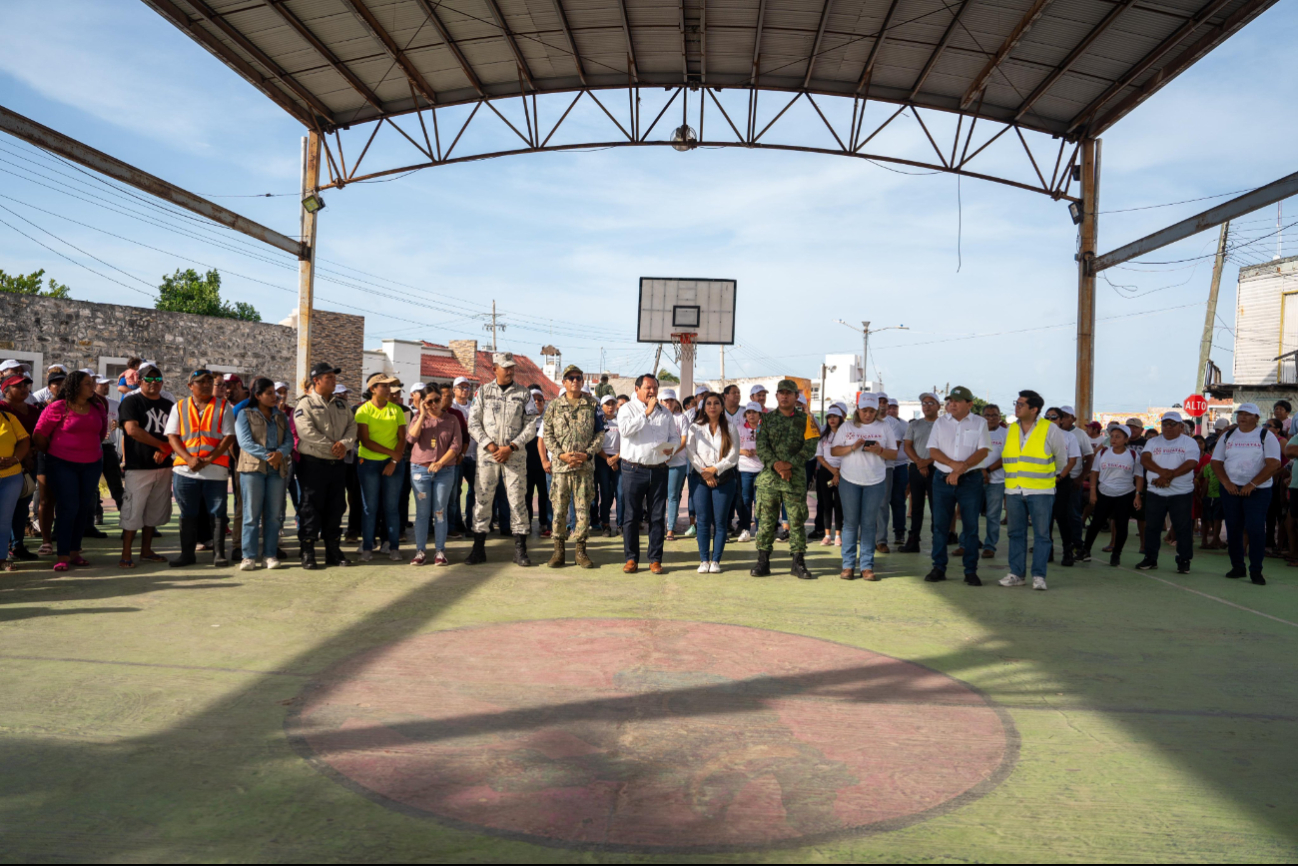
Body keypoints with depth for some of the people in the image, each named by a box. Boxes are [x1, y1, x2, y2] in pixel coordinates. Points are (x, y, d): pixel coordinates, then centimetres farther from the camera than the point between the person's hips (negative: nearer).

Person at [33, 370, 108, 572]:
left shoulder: (98, 407, 5)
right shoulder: (58, 408, -9)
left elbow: (102, 433, 18)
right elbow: (38, 435, -4)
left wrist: (89, 447, 13)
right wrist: (52, 453, 7)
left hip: (92, 464, 5)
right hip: (63, 465, -5)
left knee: (83, 508, 9)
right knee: (68, 508, -7)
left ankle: (75, 552, 19)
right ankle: (63, 556, -1)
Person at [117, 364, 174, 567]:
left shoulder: (169, 405, 15)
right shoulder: (131, 401, -2)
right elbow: (132, 429, -15)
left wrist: (165, 451, -9)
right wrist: (162, 444, -11)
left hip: (163, 466, 6)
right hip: (138, 466, -5)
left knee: (155, 511, 11)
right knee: (132, 511, -6)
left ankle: (146, 550, 21)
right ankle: (126, 555, 1)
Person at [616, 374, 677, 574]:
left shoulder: (665, 412, 14)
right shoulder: (627, 408, 2)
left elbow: (675, 436, 18)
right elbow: (625, 429, -16)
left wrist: (671, 447, -5)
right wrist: (646, 413, -16)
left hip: (658, 470, 3)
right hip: (633, 469, -3)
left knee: (658, 516, 4)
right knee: (631, 515, 2)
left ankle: (655, 559, 12)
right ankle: (631, 558, 12)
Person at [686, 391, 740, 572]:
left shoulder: (730, 429, 7)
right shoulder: (695, 428, 8)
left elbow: (733, 455, -1)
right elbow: (691, 453, 0)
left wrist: (715, 469, -10)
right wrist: (704, 472, -10)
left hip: (724, 478, 0)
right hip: (700, 478, 0)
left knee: (720, 521, -1)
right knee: (703, 521, -1)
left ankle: (716, 560, 4)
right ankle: (704, 560, 4)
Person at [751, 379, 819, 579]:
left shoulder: (805, 420, 7)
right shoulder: (767, 419, 9)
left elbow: (810, 447, -3)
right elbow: (761, 446, 0)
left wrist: (790, 464, -14)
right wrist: (775, 464, -16)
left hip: (796, 477, -1)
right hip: (769, 476, 1)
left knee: (797, 520, 1)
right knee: (766, 520, 2)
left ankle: (798, 562, 10)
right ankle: (763, 562, 10)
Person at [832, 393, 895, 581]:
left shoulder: (884, 427, 5)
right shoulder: (847, 426, 5)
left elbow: (894, 454, 4)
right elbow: (834, 451, 1)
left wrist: (879, 450, -16)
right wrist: (852, 447, -15)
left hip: (876, 481, 0)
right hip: (849, 480, 0)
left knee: (869, 523, 2)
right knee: (850, 522, 2)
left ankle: (867, 566, 7)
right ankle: (848, 565, 8)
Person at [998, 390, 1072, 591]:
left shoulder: (1050, 430, -4)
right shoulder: (1011, 429, 9)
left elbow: (1063, 457, 7)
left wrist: (1057, 476, 18)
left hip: (1040, 491, -4)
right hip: (1014, 491, 4)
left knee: (1042, 534, -1)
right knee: (1016, 533, 6)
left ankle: (1038, 575, 5)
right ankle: (1016, 573, 13)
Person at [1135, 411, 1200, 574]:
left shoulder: (1190, 443, 1)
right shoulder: (1153, 442, 10)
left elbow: (1191, 464, -14)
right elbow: (1144, 459, -6)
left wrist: (1170, 476, -25)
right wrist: (1162, 471, -22)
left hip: (1181, 493, -3)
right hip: (1155, 492, 3)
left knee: (1183, 528, 1)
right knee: (1151, 527, 7)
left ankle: (1184, 561, 11)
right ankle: (1150, 558, 18)